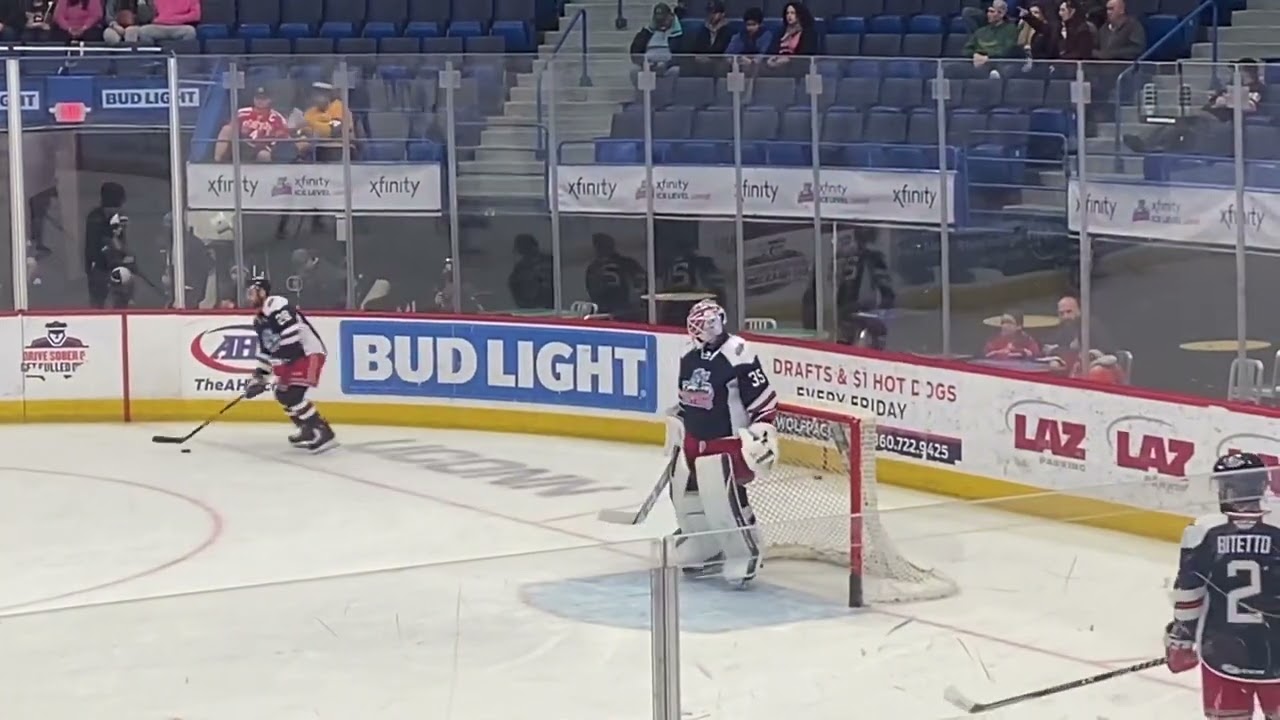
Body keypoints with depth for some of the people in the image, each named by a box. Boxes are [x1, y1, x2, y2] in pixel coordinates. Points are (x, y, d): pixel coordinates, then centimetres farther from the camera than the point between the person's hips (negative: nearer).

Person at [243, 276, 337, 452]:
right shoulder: (259, 321, 17)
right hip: (293, 358, 11)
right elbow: (265, 351, 24)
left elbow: (292, 332, -27)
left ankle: (323, 433, -21)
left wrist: (281, 362, -25)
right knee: (282, 394, 14)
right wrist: (259, 376, 19)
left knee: (292, 394, -21)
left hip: (309, 352, -11)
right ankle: (308, 429, 26)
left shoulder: (276, 306, -16)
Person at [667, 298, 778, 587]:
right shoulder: (690, 358, 7)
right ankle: (706, 552, 29)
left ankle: (744, 558, -4)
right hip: (694, 439, 8)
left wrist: (762, 433, -22)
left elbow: (763, 398, -18)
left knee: (724, 500, -17)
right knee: (684, 495, 12)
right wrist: (677, 429, 24)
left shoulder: (738, 354, -17)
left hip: (726, 441, -8)